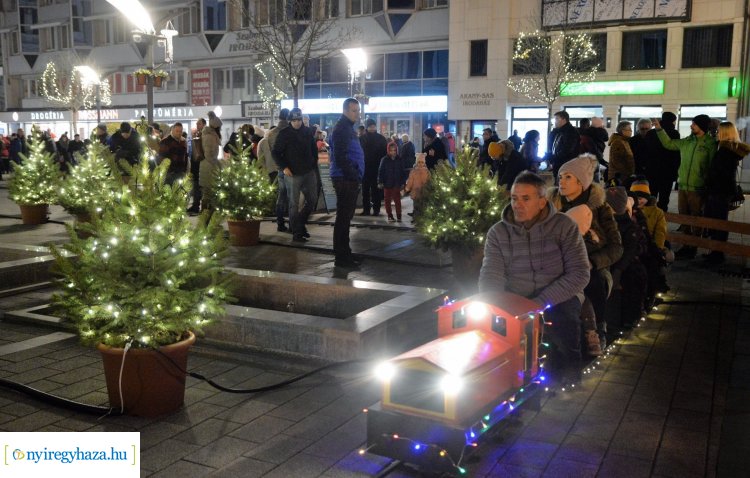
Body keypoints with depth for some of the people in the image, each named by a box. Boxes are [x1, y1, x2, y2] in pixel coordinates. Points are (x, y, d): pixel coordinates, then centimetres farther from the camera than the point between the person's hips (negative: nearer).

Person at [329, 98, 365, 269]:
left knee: (345, 217, 14)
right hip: (345, 179, -10)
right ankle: (341, 258, -1)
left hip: (349, 179, 10)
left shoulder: (348, 128, 19)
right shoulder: (341, 129, -13)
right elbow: (340, 157, -21)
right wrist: (353, 177, -19)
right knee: (343, 218, -6)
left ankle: (344, 253, 22)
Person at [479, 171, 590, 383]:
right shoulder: (498, 232, 2)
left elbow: (579, 274, -10)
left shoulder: (564, 226, -4)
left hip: (558, 299, -1)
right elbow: (490, 277, -4)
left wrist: (541, 303, -20)